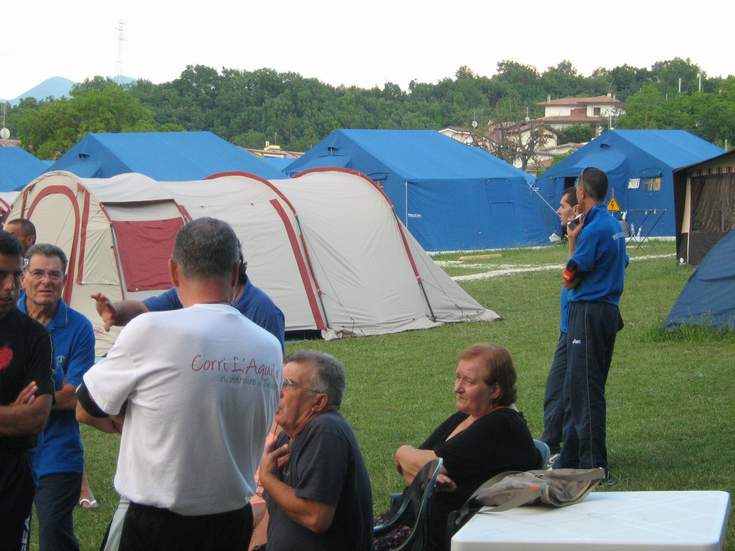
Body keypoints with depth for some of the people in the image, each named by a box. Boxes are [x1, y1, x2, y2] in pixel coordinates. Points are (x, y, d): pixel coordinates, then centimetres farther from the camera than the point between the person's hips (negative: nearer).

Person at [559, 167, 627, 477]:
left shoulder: (593, 229, -17)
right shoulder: (614, 225, 14)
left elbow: (569, 279, -13)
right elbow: (621, 266, 22)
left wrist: (572, 241, -2)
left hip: (589, 312, -10)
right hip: (608, 309, 10)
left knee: (585, 388, -8)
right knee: (577, 388, 16)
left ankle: (594, 466, -7)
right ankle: (572, 457, 22)